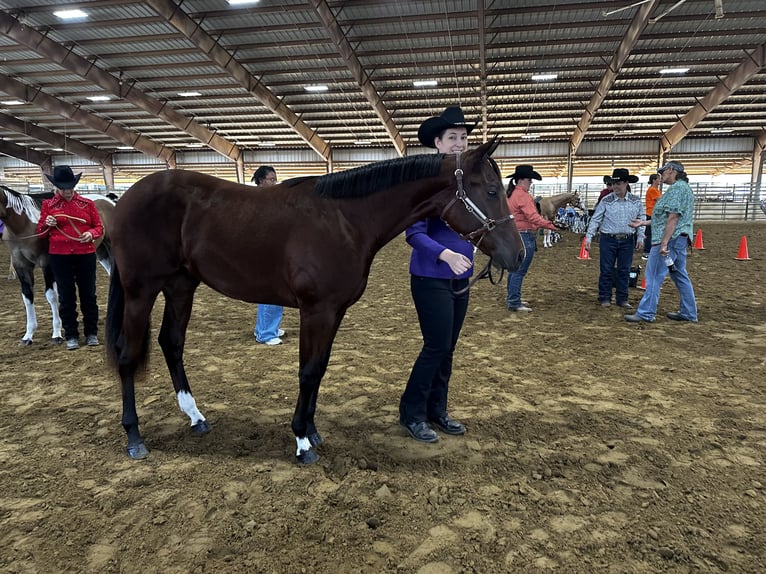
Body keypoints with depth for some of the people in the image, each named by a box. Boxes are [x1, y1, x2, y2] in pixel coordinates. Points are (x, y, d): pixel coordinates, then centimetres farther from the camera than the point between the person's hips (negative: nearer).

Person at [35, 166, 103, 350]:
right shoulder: (48, 205, 4)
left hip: (85, 255, 0)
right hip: (59, 257, 0)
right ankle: (71, 336, 15)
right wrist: (47, 224, -13)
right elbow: (40, 231, 9)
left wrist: (91, 233, -17)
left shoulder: (87, 203, 3)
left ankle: (91, 333, 19)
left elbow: (99, 227, 5)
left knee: (88, 294, 7)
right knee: (66, 297, 6)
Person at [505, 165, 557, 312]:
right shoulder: (523, 195, -17)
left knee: (515, 269, 17)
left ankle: (512, 299, 25)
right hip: (525, 236, -10)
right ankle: (514, 303, -2)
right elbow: (533, 216, -27)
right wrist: (550, 225, -33)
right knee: (520, 271, -6)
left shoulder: (511, 194, 14)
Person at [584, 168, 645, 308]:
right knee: (606, 270, 3)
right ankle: (605, 298, 15)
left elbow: (641, 220, 9)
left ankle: (622, 299, 19)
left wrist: (640, 237, 2)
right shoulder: (606, 201, -3)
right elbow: (595, 220, -3)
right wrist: (588, 237, -8)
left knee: (624, 271, 8)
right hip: (608, 240, -2)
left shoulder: (636, 201, 3)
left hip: (627, 241, 2)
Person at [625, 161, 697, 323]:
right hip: (680, 239, 10)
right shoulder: (683, 188, 19)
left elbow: (673, 218, -22)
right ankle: (689, 313, 19)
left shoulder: (676, 188, -13)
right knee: (680, 275, 13)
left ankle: (646, 313, -3)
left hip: (670, 239, -10)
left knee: (654, 276, -6)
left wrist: (664, 243, -25)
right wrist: (643, 223, 24)